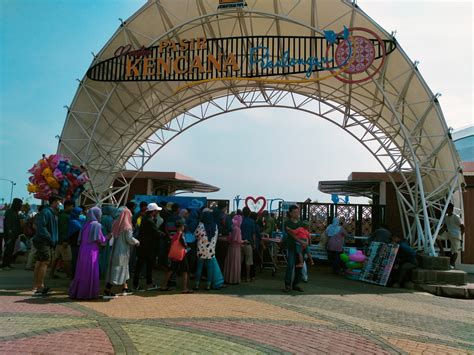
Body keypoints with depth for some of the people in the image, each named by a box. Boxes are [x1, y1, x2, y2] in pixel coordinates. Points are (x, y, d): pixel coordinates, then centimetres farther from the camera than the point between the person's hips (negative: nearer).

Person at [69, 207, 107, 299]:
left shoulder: (86, 224, 11)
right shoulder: (96, 225, -11)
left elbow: (80, 239, 13)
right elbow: (101, 240, -10)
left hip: (83, 251, 7)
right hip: (91, 252, -7)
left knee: (81, 272, 15)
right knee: (90, 273, 2)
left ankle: (76, 292, 22)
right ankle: (87, 294, 8)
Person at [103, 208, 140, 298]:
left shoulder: (116, 224, 5)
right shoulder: (127, 227, -15)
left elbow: (114, 235, 13)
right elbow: (129, 239, -17)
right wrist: (137, 242, 2)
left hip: (115, 249, 7)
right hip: (123, 251, -7)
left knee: (123, 269, 18)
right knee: (117, 270, -2)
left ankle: (125, 288, 29)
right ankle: (107, 291, -4)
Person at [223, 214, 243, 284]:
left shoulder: (232, 228, 6)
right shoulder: (237, 229, -17)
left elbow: (229, 238, 9)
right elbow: (238, 240, -20)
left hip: (231, 247, 7)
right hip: (236, 248, -7)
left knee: (229, 264, 12)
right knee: (235, 264, 1)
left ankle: (228, 279, 19)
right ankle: (234, 280, 8)